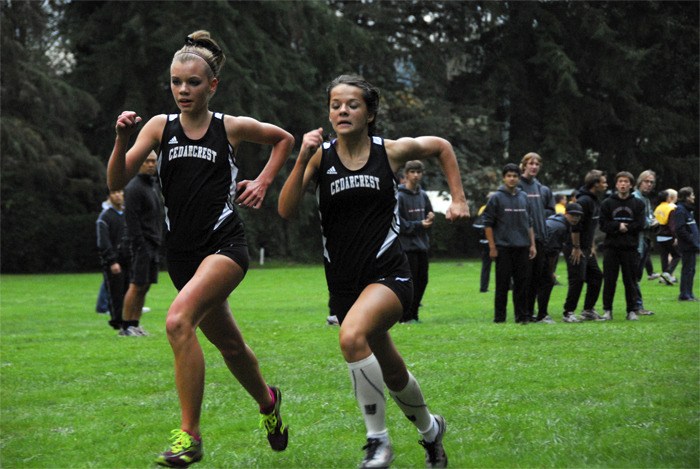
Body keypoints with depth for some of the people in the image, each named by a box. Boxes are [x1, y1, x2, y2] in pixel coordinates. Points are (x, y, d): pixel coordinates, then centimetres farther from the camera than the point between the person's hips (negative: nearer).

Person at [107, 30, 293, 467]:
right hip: (183, 252, 4)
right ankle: (268, 402, 48)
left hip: (225, 244, -4)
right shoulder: (160, 126, 3)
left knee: (179, 320, -28)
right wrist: (122, 140, -20)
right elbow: (117, 182, -5)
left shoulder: (232, 127, -1)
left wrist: (263, 182, 6)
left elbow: (285, 139, 18)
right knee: (230, 345, 18)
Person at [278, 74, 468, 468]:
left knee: (353, 336, -32)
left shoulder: (391, 151, -4)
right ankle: (430, 428, 47)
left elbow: (442, 147, 15)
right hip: (344, 282, 4)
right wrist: (302, 161, -22)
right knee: (392, 372, 17)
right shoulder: (321, 155, -2)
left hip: (388, 273, -3)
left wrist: (459, 199, 9)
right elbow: (287, 211, -13)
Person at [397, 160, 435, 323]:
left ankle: (413, 314, 18)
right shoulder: (399, 196, -10)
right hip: (407, 246, -7)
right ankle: (406, 317, 2)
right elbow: (398, 223, -14)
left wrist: (430, 218, -3)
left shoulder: (423, 195, 11)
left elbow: (429, 214, 21)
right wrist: (419, 225, -15)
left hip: (422, 245, 7)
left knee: (422, 281, 8)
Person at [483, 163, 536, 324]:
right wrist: (492, 247, -8)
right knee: (502, 283, -2)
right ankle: (499, 316, 3)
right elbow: (488, 223, -3)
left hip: (522, 248, 4)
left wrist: (532, 244, 10)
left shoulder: (524, 197, 11)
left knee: (521, 283, 6)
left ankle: (522, 315, 11)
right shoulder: (497, 198, -2)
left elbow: (529, 223, 16)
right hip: (503, 248, -4)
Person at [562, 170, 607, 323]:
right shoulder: (584, 200, -18)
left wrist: (592, 246, 19)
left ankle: (588, 310, 18)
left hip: (586, 248, 10)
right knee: (577, 280, -8)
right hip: (576, 248, -10)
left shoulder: (595, 200, 14)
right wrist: (576, 247, -20)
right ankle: (568, 313, -1)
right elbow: (575, 225, -22)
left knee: (596, 276, 11)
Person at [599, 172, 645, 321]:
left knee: (631, 280, 3)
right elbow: (603, 225, -2)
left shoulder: (638, 204, 7)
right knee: (609, 280, 2)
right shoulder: (607, 203, 6)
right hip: (611, 247, 0)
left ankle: (632, 310, 9)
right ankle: (607, 310, 8)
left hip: (630, 248, 0)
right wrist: (618, 226, -13)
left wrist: (624, 228, -8)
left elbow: (640, 225, -3)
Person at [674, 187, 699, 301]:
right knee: (687, 269, -7)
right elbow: (680, 229, -19)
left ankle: (689, 293, 17)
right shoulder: (680, 210, -13)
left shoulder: (689, 209, 18)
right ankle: (684, 295, -4)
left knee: (691, 270, 12)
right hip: (687, 246, -9)